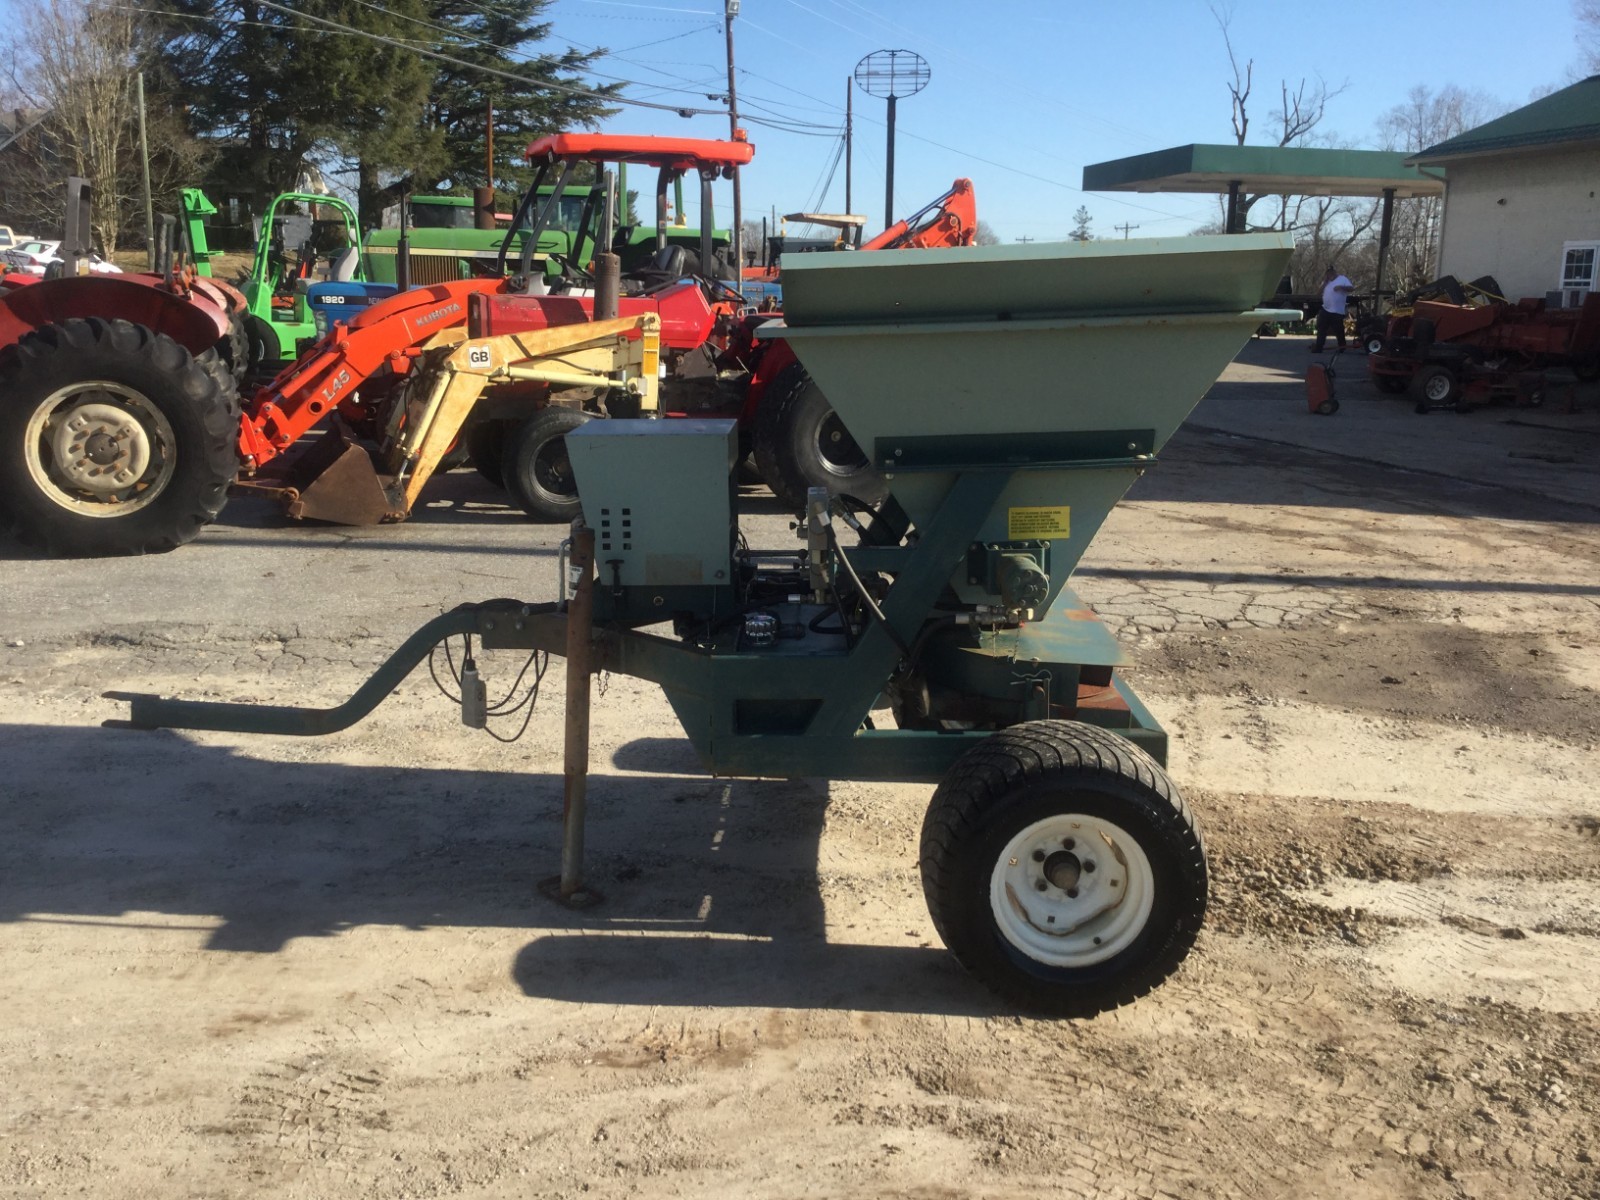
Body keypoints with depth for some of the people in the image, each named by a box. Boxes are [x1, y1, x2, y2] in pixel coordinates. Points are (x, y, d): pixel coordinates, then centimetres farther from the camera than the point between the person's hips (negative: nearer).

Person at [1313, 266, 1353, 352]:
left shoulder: (1342, 279, -2)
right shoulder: (1327, 282, 16)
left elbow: (1351, 288, -12)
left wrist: (1341, 287, -26)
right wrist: (1325, 281, 0)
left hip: (1337, 311, -7)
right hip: (1325, 309, 7)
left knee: (1338, 330, 2)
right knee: (1321, 329, 8)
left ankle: (1342, 346, 18)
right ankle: (1318, 348, 12)